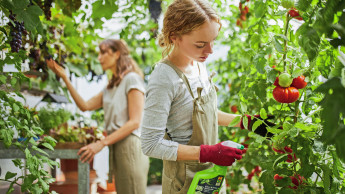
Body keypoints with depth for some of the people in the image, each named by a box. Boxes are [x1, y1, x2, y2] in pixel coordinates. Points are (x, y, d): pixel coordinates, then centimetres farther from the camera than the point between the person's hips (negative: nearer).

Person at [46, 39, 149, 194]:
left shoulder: (132, 79, -6)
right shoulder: (111, 86, 21)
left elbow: (135, 122, -14)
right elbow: (85, 106, 14)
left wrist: (101, 143, -17)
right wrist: (64, 78, 11)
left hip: (129, 146, -8)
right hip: (116, 148, 8)